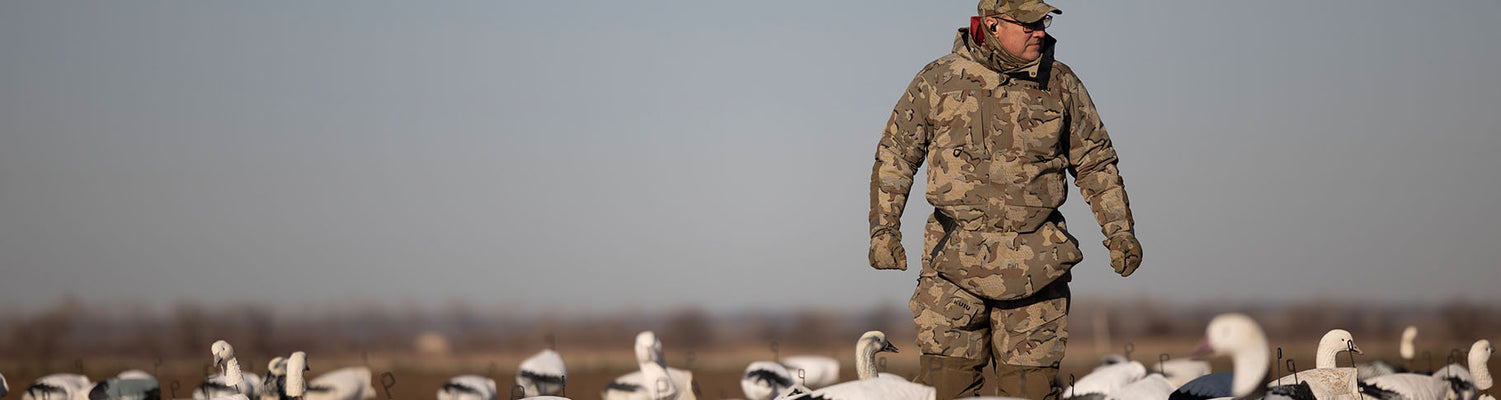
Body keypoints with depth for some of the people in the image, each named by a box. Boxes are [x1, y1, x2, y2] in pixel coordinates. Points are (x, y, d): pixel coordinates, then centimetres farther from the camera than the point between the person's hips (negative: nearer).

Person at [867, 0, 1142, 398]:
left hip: (1035, 266, 1)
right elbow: (895, 157, 8)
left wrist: (1120, 231, 7)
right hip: (956, 258, -1)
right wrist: (883, 227, -2)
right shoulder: (938, 82, 1)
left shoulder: (1060, 84, 6)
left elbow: (1094, 162, 15)